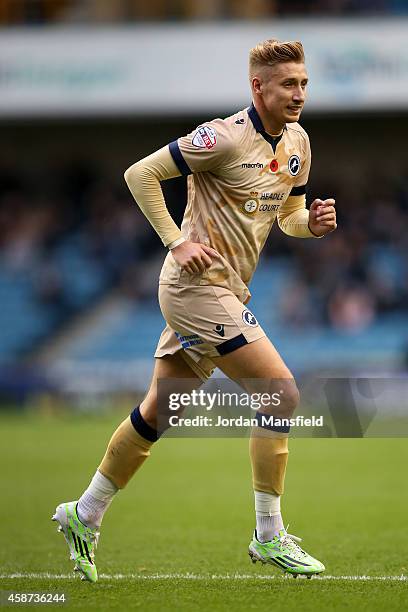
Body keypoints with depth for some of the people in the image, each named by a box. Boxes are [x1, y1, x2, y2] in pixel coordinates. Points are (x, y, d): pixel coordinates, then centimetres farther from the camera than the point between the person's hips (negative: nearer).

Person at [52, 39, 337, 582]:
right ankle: (269, 538, -6)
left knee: (157, 412, 15)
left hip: (224, 292, 9)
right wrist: (178, 242, -17)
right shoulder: (226, 137, -16)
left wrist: (313, 223, -2)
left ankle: (84, 516, 28)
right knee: (283, 392, -13)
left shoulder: (297, 142, 9)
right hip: (198, 284, -9)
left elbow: (288, 216, 20)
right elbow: (140, 174, -12)